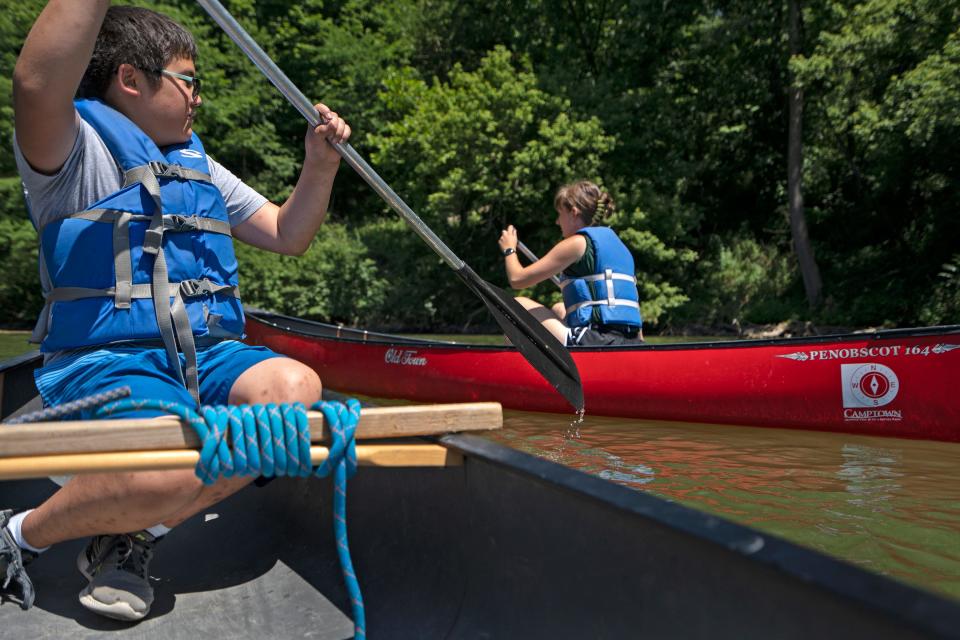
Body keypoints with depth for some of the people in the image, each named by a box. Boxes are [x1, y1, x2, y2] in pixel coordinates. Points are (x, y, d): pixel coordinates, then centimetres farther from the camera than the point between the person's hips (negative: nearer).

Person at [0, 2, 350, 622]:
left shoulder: (199, 166, 24)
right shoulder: (76, 147, 2)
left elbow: (288, 235, 24)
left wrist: (320, 166, 9)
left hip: (208, 358, 7)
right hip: (107, 360, -6)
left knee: (295, 386, -26)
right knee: (174, 474, -35)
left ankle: (134, 537, -7)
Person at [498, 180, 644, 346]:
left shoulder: (578, 242, -4)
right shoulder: (618, 244, 18)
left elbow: (517, 279, -2)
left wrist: (509, 249, 17)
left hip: (597, 343, -8)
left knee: (517, 305, 4)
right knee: (558, 310, 32)